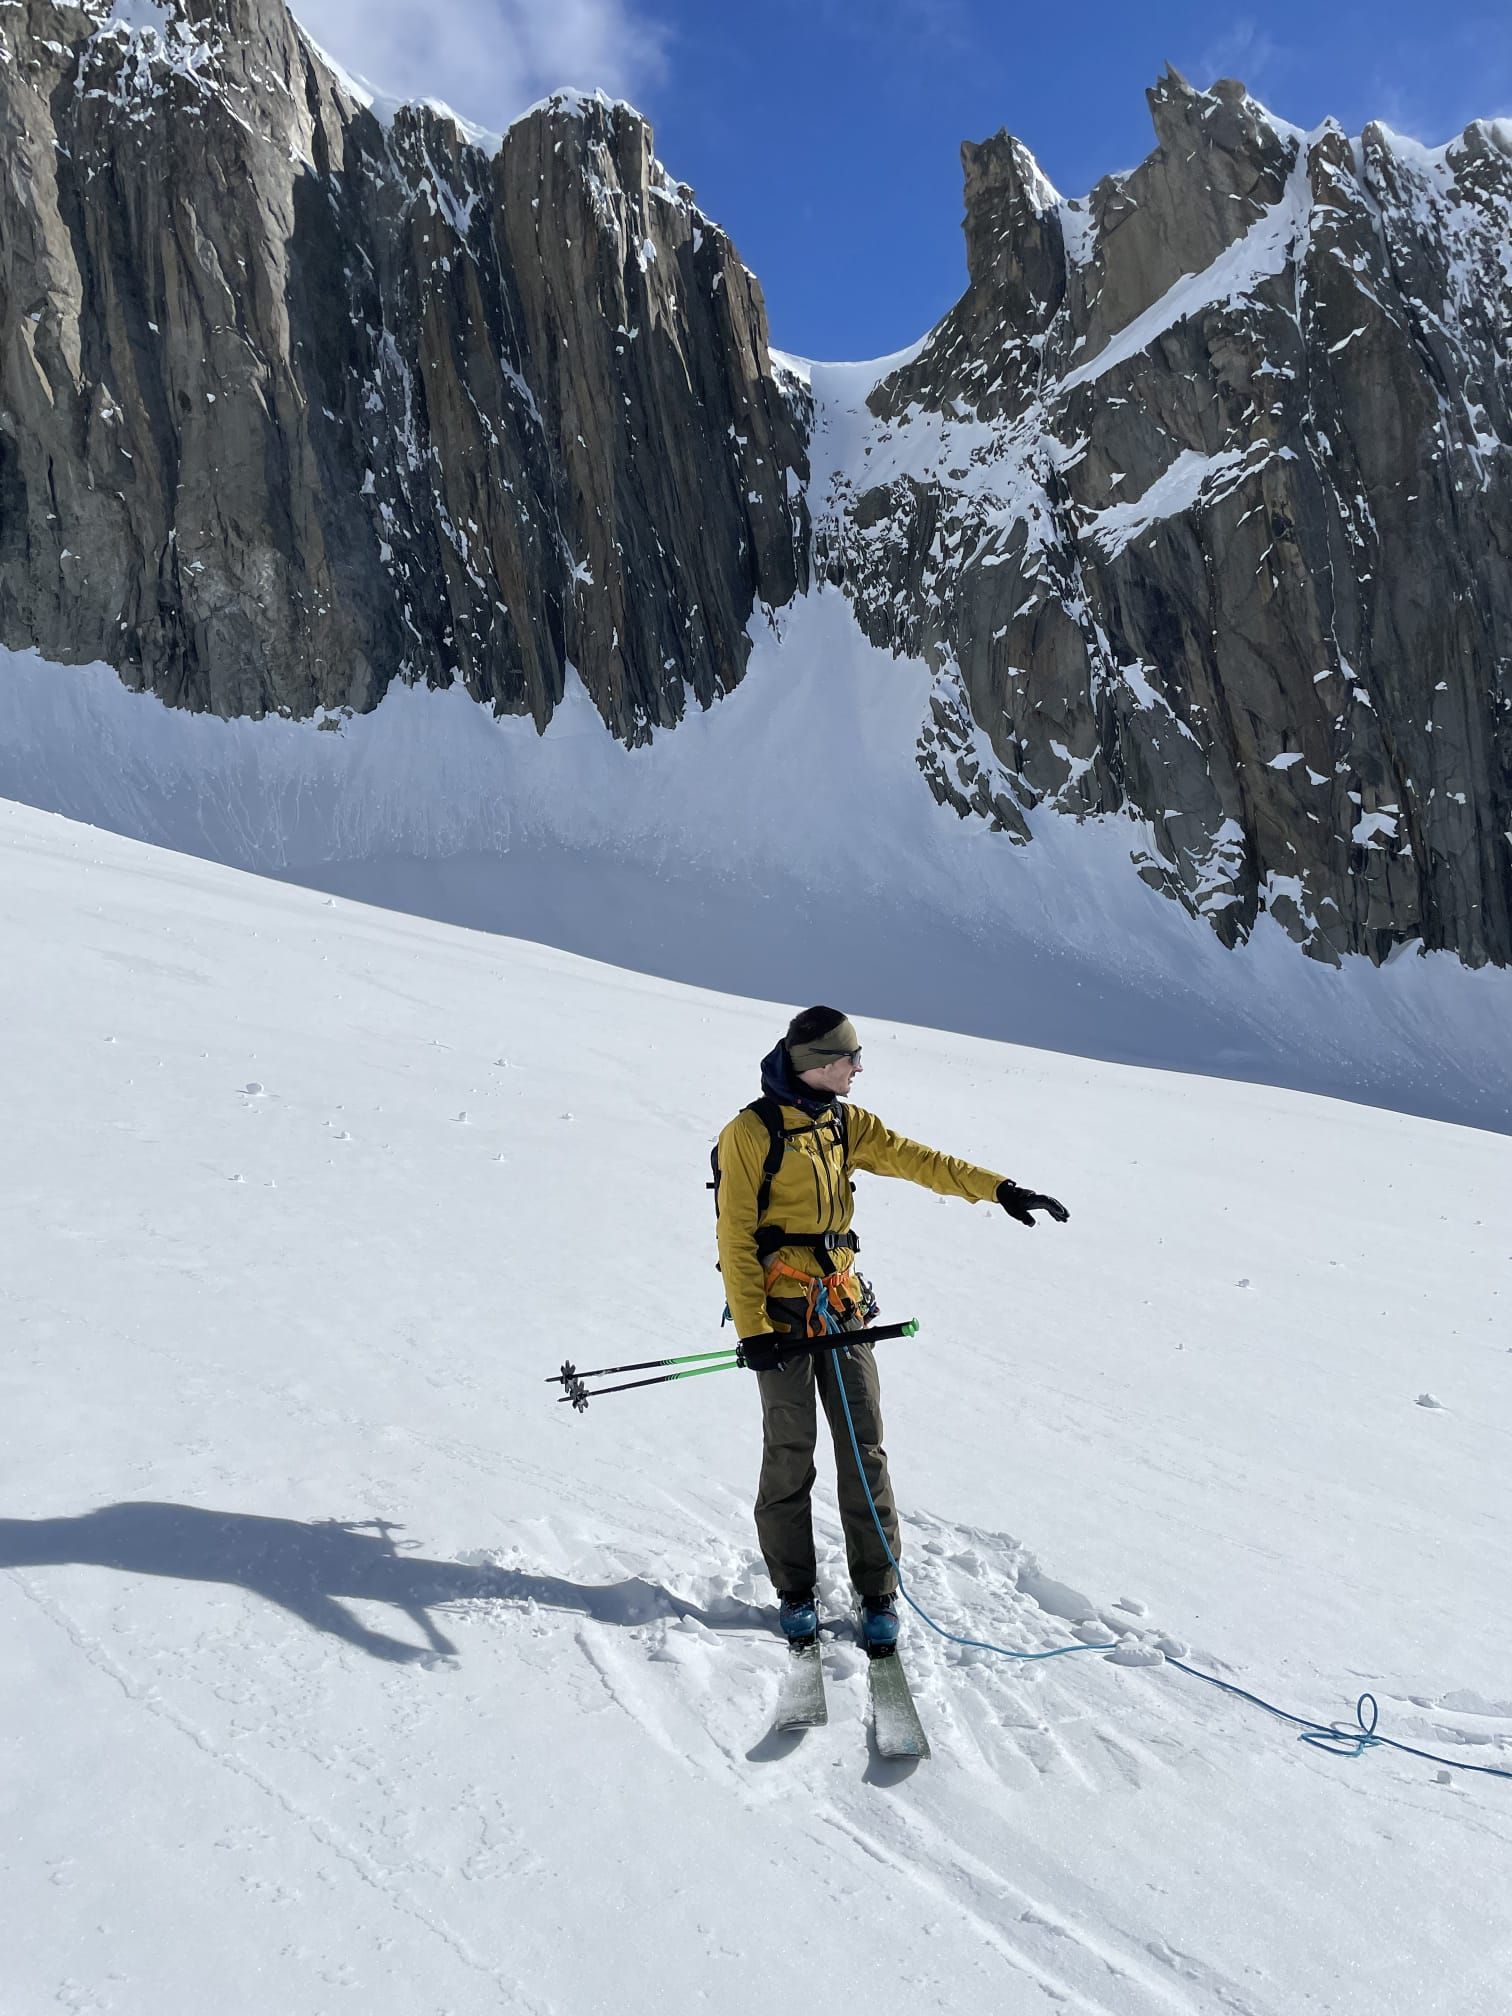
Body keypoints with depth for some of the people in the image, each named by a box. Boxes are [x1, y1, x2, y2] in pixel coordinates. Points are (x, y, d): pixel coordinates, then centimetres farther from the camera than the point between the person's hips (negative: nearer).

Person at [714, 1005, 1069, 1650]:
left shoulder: (845, 1125, 10)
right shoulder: (750, 1132, -9)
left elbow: (915, 1159, 5)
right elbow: (735, 1238, -10)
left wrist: (996, 1187, -7)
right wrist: (751, 1327, -14)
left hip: (841, 1305, 5)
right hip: (780, 1311, -5)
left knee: (864, 1449, 4)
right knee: (790, 1451, 1)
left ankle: (877, 1592, 14)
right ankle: (794, 1591, 17)